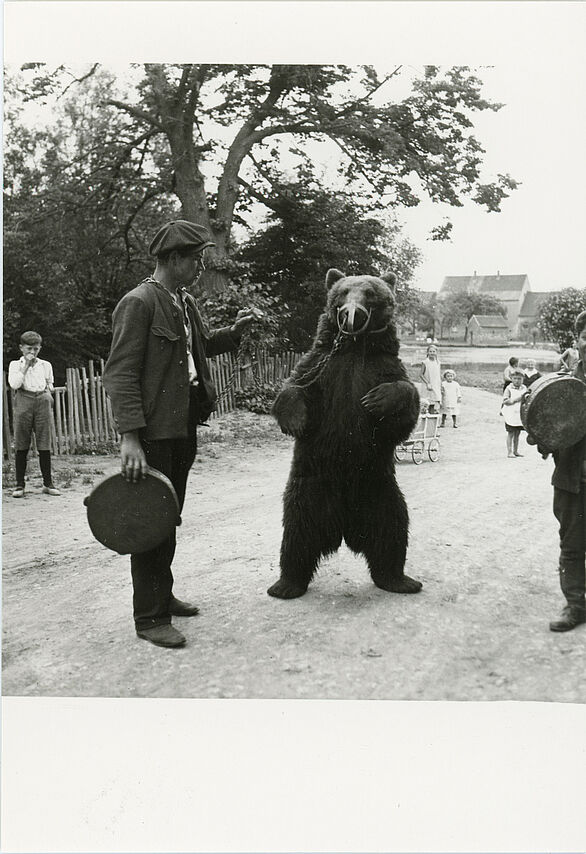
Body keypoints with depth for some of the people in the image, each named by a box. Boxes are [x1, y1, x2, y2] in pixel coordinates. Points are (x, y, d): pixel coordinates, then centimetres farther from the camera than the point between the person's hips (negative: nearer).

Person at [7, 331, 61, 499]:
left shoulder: (46, 365, 14)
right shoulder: (15, 365, 8)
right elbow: (14, 384, -8)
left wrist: (48, 392, 6)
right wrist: (26, 366, -7)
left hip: (42, 401, 2)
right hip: (23, 402, -1)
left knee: (44, 445, 1)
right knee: (21, 446, 0)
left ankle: (48, 483, 9)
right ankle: (19, 485, 7)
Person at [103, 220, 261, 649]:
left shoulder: (186, 302, 13)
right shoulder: (138, 303, -12)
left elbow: (203, 345, 30)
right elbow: (120, 373, -18)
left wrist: (234, 330, 11)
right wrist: (129, 437, -25)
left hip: (184, 427, 9)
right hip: (153, 431, -9)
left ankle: (162, 595, 31)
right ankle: (150, 617, 8)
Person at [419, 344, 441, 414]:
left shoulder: (438, 363, 7)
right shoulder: (425, 362, -5)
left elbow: (440, 376, 13)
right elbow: (421, 375, -7)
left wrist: (441, 386, 6)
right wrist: (427, 383, -15)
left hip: (436, 387, 3)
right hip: (427, 387, -3)